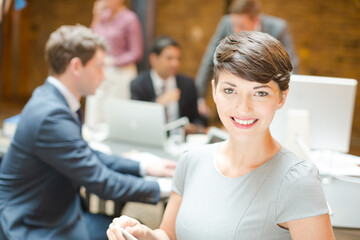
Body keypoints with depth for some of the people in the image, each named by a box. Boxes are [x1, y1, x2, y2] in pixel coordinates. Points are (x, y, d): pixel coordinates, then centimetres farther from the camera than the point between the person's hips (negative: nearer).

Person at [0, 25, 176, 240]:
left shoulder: (53, 98, 3)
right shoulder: (51, 116, -27)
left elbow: (87, 156, 15)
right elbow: (102, 182, -22)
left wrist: (144, 168, 10)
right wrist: (161, 189, -12)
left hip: (54, 213, 9)